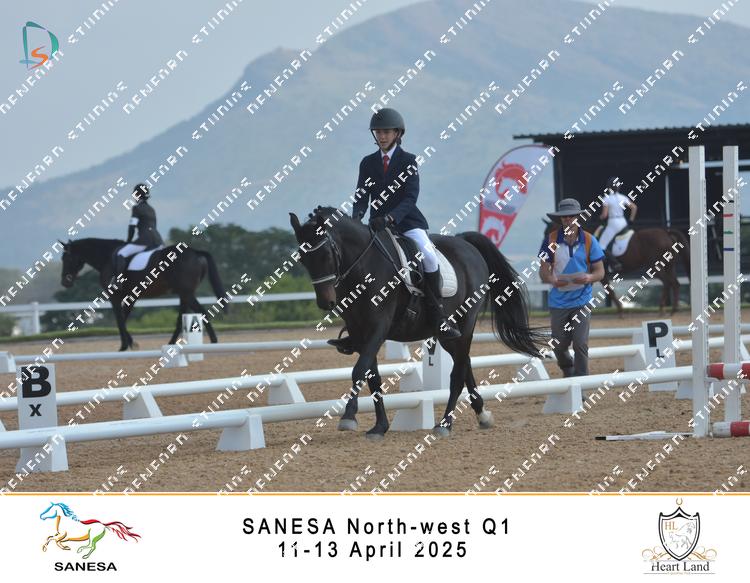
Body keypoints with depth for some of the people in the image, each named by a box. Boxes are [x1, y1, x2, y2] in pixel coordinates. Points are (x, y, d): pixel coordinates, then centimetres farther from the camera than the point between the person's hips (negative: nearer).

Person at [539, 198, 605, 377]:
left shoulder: (589, 241, -4)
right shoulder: (551, 240, -5)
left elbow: (600, 272, -1)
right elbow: (543, 271, -2)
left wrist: (589, 278, -24)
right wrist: (553, 280, -25)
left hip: (581, 300, -1)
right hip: (558, 301, 1)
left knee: (580, 344, -10)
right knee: (559, 346, 8)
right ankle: (568, 373, 38)